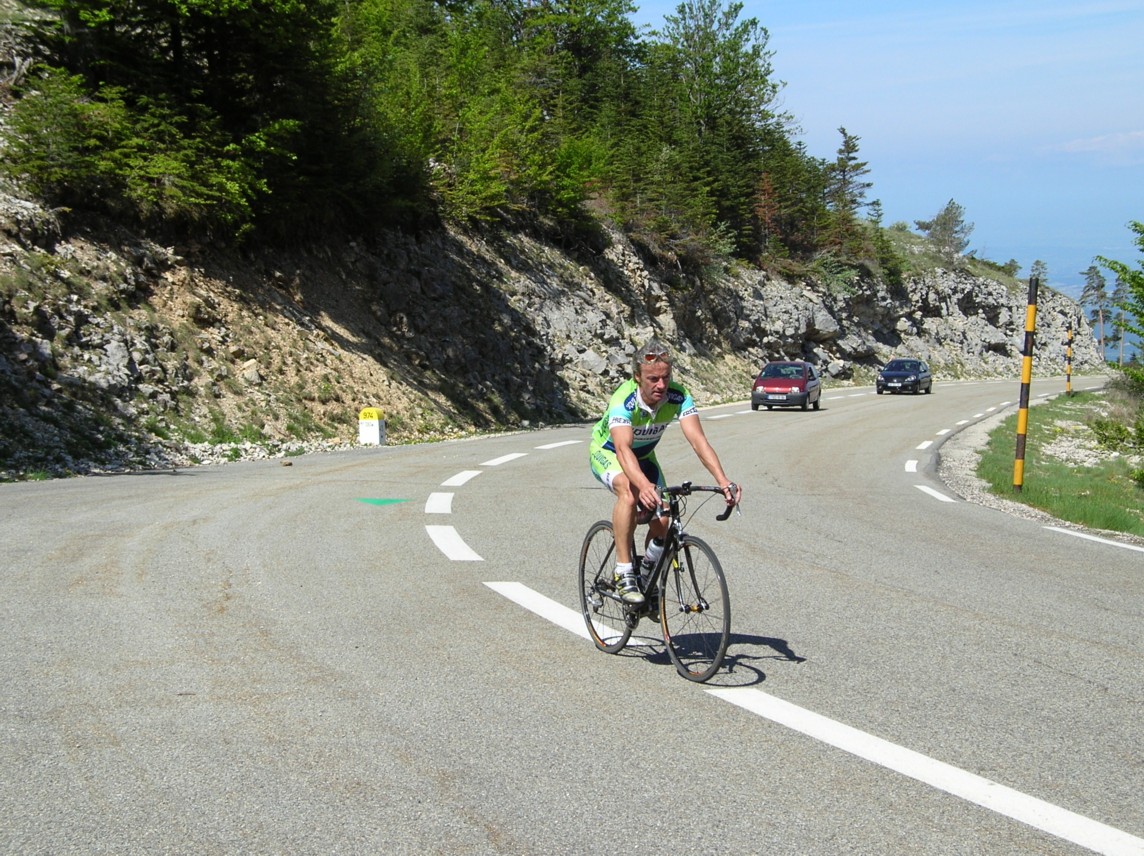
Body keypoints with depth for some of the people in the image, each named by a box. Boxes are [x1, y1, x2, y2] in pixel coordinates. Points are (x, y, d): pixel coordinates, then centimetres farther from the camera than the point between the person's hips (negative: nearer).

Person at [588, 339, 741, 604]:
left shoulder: (678, 397, -27)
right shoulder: (623, 401, -38)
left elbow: (698, 439, -37)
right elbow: (623, 448, -52)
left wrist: (723, 480, -52)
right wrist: (644, 485, -71)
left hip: (644, 455, 5)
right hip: (607, 452, -5)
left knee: (661, 522, -8)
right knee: (629, 491, -36)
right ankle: (624, 574, -29)